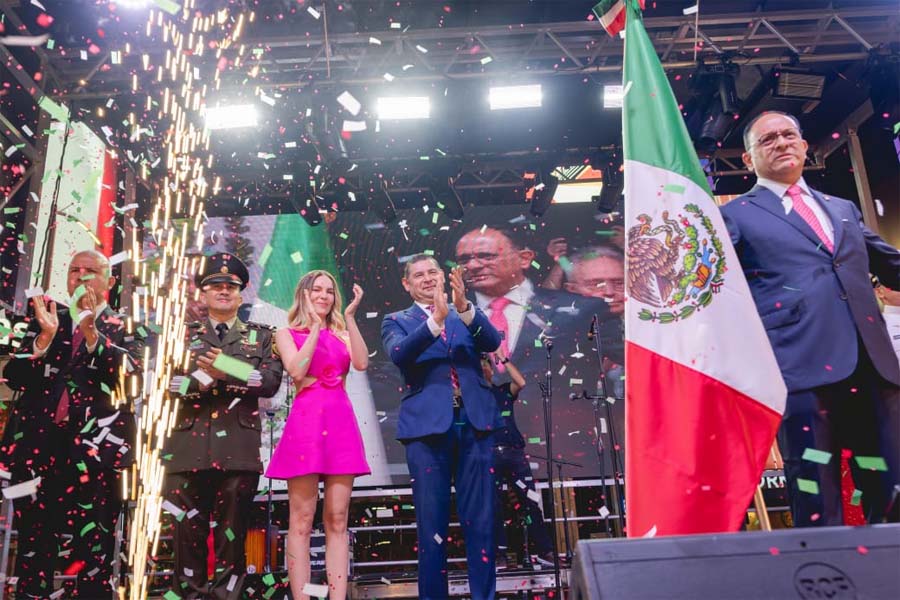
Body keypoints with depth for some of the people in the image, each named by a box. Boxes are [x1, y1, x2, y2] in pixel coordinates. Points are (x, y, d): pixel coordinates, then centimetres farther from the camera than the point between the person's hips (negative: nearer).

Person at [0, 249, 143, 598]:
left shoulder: (124, 329, 9)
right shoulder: (44, 321, 15)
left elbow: (131, 373, -9)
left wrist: (92, 333, -20)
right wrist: (45, 337, -10)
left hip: (94, 452, -2)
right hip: (38, 448, 2)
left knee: (93, 554, 0)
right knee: (33, 549, 6)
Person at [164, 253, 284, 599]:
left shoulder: (260, 336, 12)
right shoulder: (184, 333, 15)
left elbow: (270, 382, -3)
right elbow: (168, 381, 1)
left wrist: (226, 371, -12)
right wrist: (208, 374, -12)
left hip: (240, 450, 0)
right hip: (189, 447, 1)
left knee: (232, 532, 5)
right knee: (188, 532, 5)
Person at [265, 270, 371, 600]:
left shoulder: (342, 334, 17)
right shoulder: (287, 333, 10)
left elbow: (362, 363, -4)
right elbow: (297, 371, -9)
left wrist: (349, 317, -5)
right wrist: (316, 326, -4)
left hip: (341, 424, 3)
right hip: (306, 422, -3)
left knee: (337, 520, 2)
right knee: (301, 520, -2)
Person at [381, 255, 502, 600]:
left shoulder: (466, 316, 15)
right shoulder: (397, 321, 10)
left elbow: (493, 342, -4)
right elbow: (399, 354, -12)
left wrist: (464, 307, -20)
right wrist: (436, 319, -25)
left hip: (474, 424, 2)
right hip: (427, 426, -1)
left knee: (480, 520, 6)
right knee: (432, 524, 5)